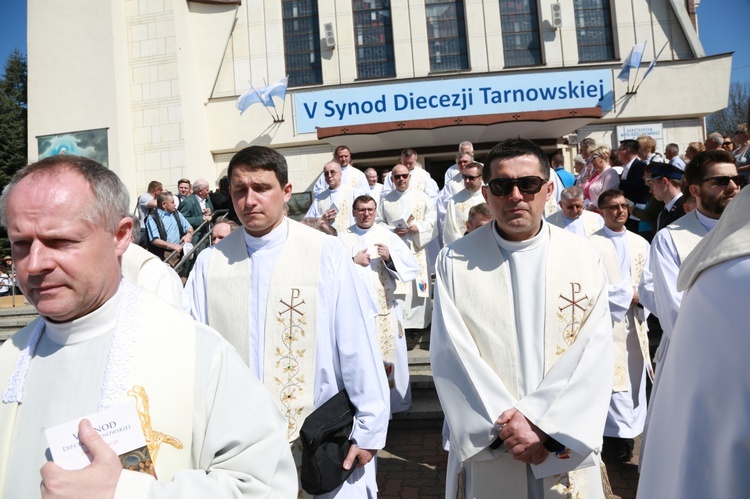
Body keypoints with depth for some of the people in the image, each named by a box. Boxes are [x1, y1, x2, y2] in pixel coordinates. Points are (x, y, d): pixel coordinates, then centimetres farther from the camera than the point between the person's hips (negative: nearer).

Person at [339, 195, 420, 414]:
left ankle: (393, 400, 22)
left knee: (389, 354, 6)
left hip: (385, 308, 1)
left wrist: (390, 257, -15)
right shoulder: (344, 238, 6)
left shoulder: (388, 236, 7)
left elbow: (411, 266, 1)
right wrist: (353, 261, -11)